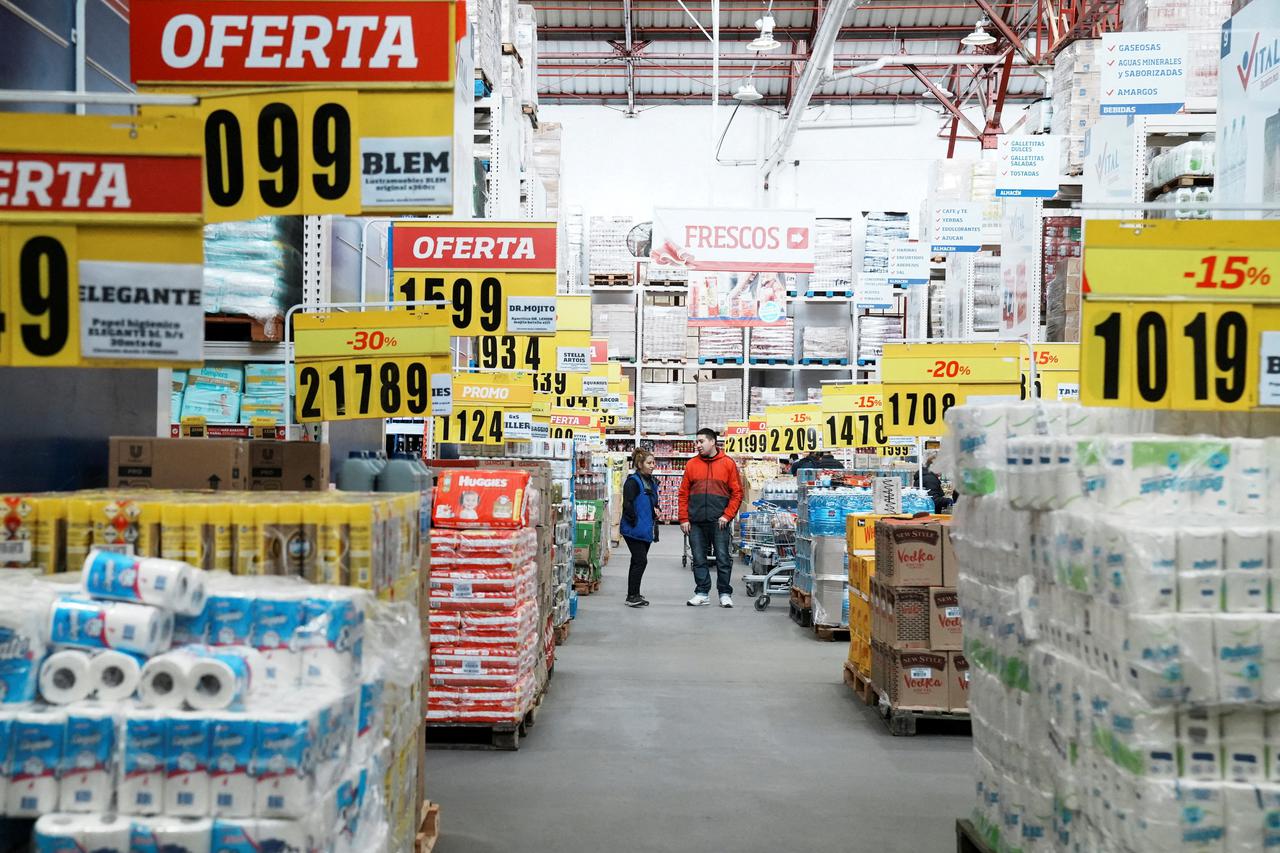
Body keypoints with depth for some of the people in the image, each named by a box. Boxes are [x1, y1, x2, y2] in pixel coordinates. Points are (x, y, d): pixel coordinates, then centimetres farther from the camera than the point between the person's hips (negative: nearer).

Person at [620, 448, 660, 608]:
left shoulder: (652, 482, 14)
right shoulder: (633, 482, -14)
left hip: (646, 530, 9)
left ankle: (634, 594, 21)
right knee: (640, 561, -10)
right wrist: (634, 521, -16)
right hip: (635, 530, -9)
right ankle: (632, 596, -3)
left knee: (638, 561, 13)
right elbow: (627, 504, -21)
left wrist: (656, 510, 8)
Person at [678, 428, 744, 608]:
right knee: (699, 559, 6)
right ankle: (702, 593, 16)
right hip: (696, 522, 2)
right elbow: (683, 494, 8)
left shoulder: (728, 464, 2)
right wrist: (684, 519, 1)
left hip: (719, 521, -2)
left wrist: (727, 515, -7)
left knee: (723, 559, 1)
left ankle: (725, 594, 12)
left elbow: (737, 493, 2)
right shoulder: (691, 464, 8)